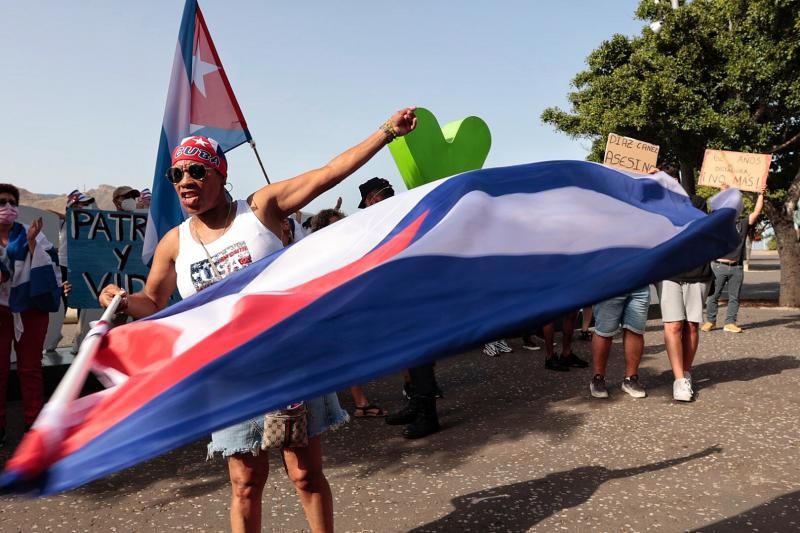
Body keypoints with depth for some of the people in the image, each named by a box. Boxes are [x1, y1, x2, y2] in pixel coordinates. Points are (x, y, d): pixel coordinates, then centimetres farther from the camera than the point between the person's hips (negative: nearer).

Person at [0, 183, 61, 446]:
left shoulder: (31, 234, 2)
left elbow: (47, 265, -7)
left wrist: (31, 242, -18)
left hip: (30, 307, 0)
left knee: (30, 368, 8)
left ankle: (34, 425, 16)